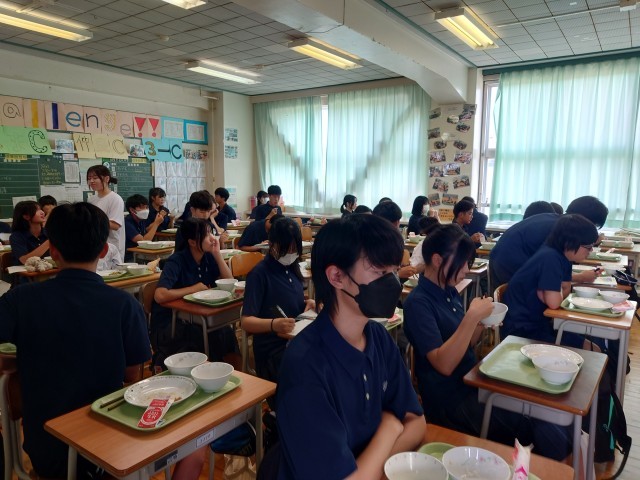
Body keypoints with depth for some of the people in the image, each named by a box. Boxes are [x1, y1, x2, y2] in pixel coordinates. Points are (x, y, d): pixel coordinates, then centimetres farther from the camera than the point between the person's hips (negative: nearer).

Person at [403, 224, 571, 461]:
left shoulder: (450, 292, 8)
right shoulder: (418, 302, -17)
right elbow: (444, 364, -25)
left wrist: (482, 322, -3)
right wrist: (472, 316, -27)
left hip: (472, 383, 8)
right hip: (451, 401, -8)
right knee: (548, 435, -16)